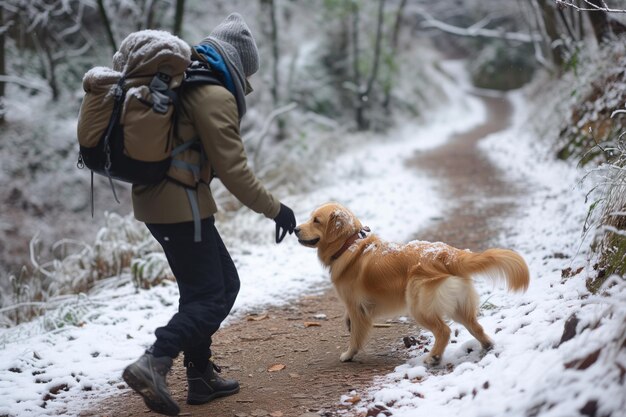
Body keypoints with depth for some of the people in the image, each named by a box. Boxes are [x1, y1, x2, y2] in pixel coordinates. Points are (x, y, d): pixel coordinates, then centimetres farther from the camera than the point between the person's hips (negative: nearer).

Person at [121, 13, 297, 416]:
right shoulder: (215, 96, -14)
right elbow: (233, 169, -15)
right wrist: (275, 209, -6)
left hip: (156, 198, 10)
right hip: (181, 204, -10)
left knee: (222, 283, 16)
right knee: (211, 296, -5)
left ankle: (202, 376, 20)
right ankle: (154, 363, -20)